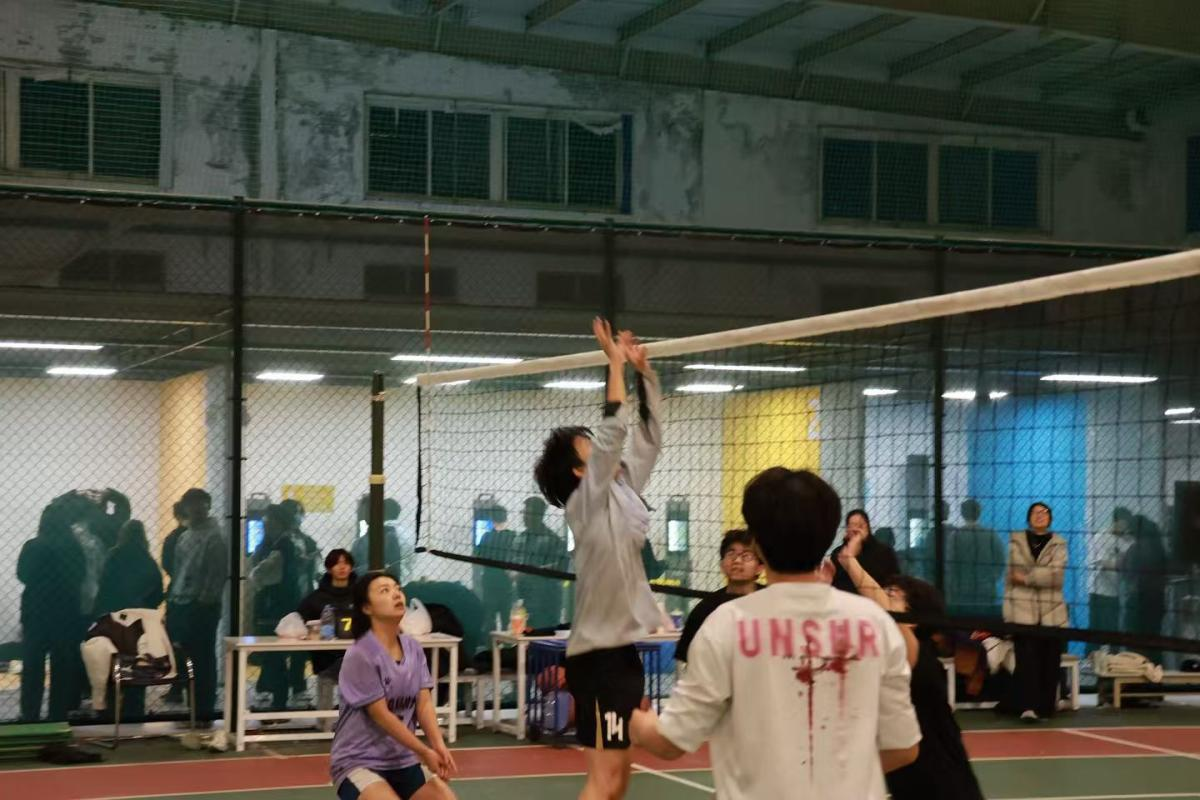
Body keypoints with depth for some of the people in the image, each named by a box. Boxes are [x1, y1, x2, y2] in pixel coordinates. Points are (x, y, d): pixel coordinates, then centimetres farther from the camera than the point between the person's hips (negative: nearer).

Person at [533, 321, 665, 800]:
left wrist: (645, 373, 9)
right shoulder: (586, 502, -11)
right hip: (599, 651, -9)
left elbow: (648, 439, 15)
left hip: (622, 646, 9)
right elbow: (614, 428, -20)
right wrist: (615, 362, -15)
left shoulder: (623, 492, 11)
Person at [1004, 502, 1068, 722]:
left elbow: (1056, 574, -11)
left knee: (1049, 662, 1)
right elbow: (1010, 576, 9)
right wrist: (1008, 610, 5)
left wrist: (1026, 577, -12)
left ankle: (1045, 707, 10)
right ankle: (1028, 707, -15)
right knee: (1026, 659, -10)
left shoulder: (1058, 544, 6)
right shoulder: (1016, 542, 9)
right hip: (1023, 611, -1)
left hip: (1051, 613, 1)